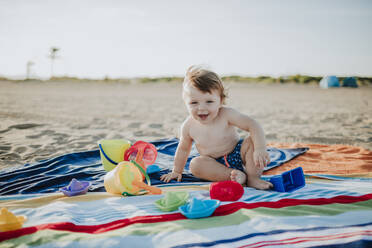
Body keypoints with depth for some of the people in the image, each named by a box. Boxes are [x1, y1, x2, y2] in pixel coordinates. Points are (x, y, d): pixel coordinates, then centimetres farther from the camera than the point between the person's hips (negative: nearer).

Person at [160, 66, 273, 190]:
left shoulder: (226, 114, -21)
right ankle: (238, 176, -29)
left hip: (238, 154, -2)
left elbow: (253, 125, -27)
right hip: (217, 164, 2)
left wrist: (260, 149, -41)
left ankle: (253, 178, -20)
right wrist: (177, 171, 14)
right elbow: (183, 148, 6)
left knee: (252, 141, -26)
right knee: (195, 164, -27)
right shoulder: (188, 126, -12)